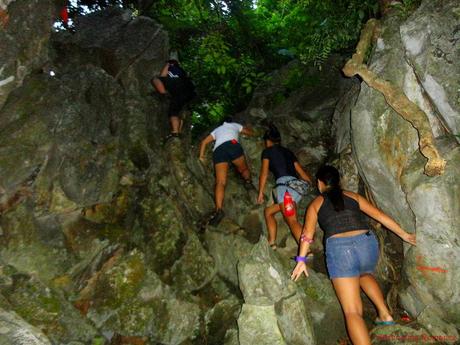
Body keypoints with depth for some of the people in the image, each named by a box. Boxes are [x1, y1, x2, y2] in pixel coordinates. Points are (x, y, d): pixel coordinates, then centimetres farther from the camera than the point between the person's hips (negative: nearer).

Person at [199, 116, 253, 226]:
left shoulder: (217, 129, 40)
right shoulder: (235, 125, 35)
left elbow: (204, 142, 31)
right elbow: (250, 132, 46)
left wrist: (201, 155, 31)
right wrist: (242, 130, 64)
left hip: (218, 149, 1)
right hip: (232, 144, -1)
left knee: (220, 182, -12)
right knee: (243, 169, 23)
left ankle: (218, 209, -30)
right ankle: (247, 180, -10)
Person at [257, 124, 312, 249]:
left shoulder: (267, 151, 12)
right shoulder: (288, 152, 27)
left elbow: (264, 173, 7)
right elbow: (301, 172, 26)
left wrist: (260, 193, 12)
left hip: (285, 184, -7)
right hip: (298, 186, 7)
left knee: (292, 221, -18)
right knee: (268, 211, 18)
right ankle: (272, 243, 10)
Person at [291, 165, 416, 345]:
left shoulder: (315, 204, 14)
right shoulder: (353, 196, 20)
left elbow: (307, 233, 2)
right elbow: (380, 215, 18)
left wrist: (301, 260, -4)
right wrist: (403, 234, 26)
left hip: (339, 248, -3)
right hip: (367, 243, 3)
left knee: (353, 311, 1)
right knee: (365, 274, 38)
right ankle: (385, 314, 25)